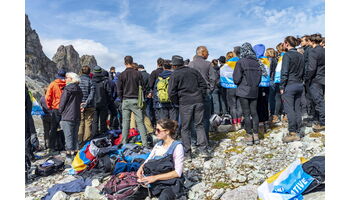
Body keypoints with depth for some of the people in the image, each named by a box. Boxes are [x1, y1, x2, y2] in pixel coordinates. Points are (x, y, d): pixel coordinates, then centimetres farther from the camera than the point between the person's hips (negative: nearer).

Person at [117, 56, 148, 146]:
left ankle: (124, 143, 12)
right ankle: (144, 143, 1)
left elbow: (119, 90, 1)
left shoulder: (122, 75, -1)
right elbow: (142, 87, 1)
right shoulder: (138, 73, -3)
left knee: (125, 122, 7)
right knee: (140, 122, 2)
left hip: (125, 101, 1)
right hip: (136, 100, -1)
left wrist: (122, 99, 13)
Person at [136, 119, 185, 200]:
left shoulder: (177, 146, -9)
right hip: (153, 182, 6)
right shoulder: (158, 145, 11)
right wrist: (141, 168, -8)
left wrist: (155, 177, -20)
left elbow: (178, 172, -15)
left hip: (170, 183, -6)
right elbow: (148, 161, 15)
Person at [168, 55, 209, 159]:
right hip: (198, 101, 4)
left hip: (185, 103, -4)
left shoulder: (174, 75, -1)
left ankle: (187, 154, 11)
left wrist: (177, 102, 7)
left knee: (185, 128, 6)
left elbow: (172, 93, -7)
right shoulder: (193, 71, 12)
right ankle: (203, 150, 7)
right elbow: (204, 84, 11)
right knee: (199, 125, 12)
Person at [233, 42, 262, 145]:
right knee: (254, 112, 11)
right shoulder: (256, 62, 3)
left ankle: (249, 136, 7)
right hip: (254, 91, 5)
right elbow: (259, 77, 8)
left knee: (246, 114, 2)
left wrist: (239, 83, 8)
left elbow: (236, 79, -13)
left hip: (244, 91, -4)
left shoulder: (240, 62, -11)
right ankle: (256, 135, 17)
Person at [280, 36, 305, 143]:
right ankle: (298, 132, 16)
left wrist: (282, 87, -9)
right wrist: (300, 81, 19)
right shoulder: (301, 56, 12)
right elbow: (303, 71, 15)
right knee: (297, 109, 10)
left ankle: (292, 133, -3)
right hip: (299, 85, 8)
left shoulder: (287, 55, -11)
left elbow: (284, 73, -14)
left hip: (289, 85, -8)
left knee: (289, 109, -4)